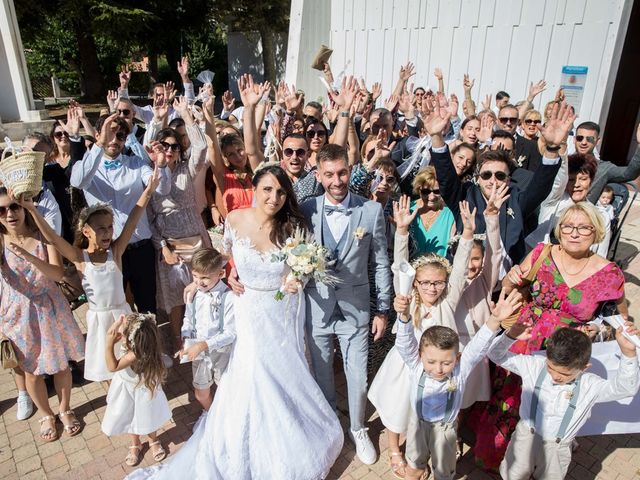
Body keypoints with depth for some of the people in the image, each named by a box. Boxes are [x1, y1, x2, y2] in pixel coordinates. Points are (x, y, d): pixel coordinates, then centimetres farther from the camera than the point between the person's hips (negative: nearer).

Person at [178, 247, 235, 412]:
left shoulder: (228, 298, -27)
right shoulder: (194, 293, -10)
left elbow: (230, 333, -25)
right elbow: (188, 318, 6)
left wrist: (204, 345, -30)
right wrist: (184, 339, -11)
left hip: (221, 353, -4)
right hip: (198, 351, 4)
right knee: (201, 394, 23)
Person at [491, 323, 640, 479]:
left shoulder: (589, 385, -17)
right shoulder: (535, 365, -16)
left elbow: (626, 387, -30)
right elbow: (497, 356, -14)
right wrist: (510, 336, -34)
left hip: (557, 448, 0)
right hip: (526, 436, 0)